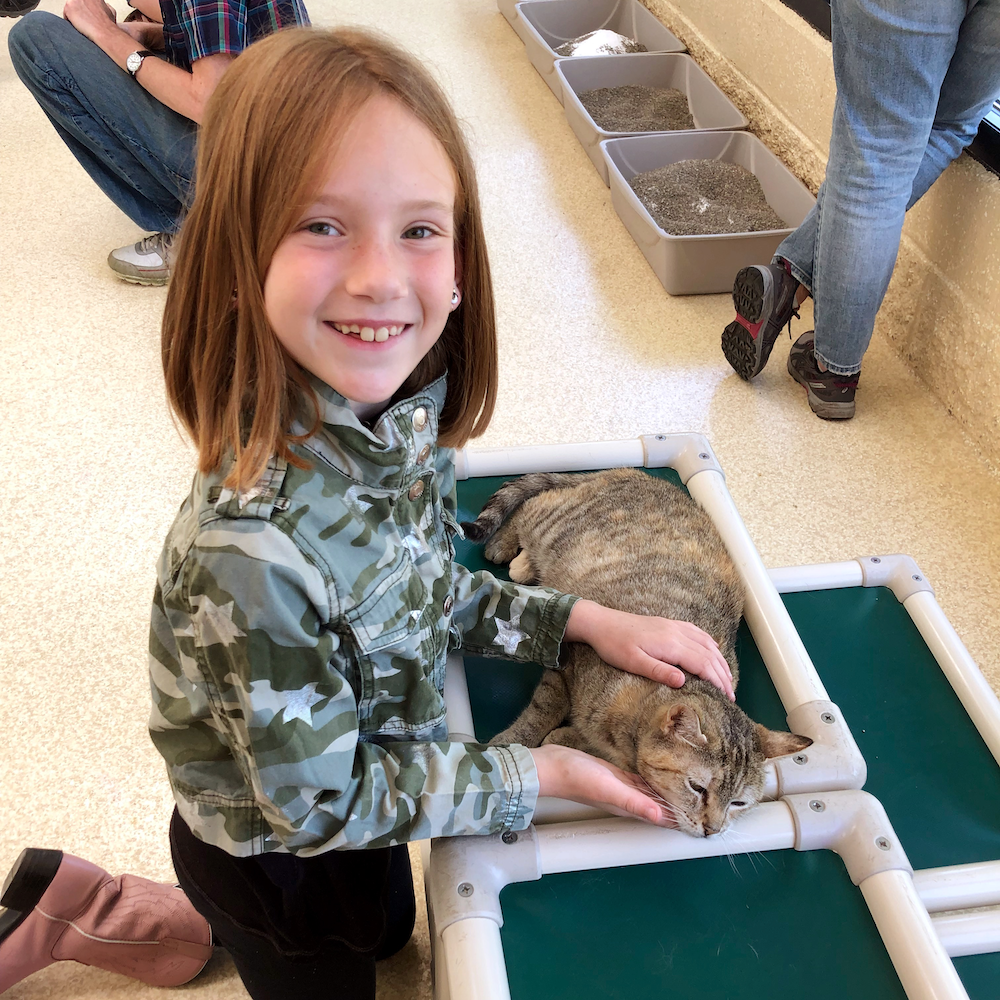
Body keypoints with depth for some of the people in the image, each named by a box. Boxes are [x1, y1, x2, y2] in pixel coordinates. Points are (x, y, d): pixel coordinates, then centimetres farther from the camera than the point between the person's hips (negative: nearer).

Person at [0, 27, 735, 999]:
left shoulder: (404, 413, -20)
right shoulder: (253, 548, -42)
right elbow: (317, 801, -27)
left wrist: (589, 621, -11)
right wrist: (537, 774, -20)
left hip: (368, 778, 6)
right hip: (275, 851, -6)